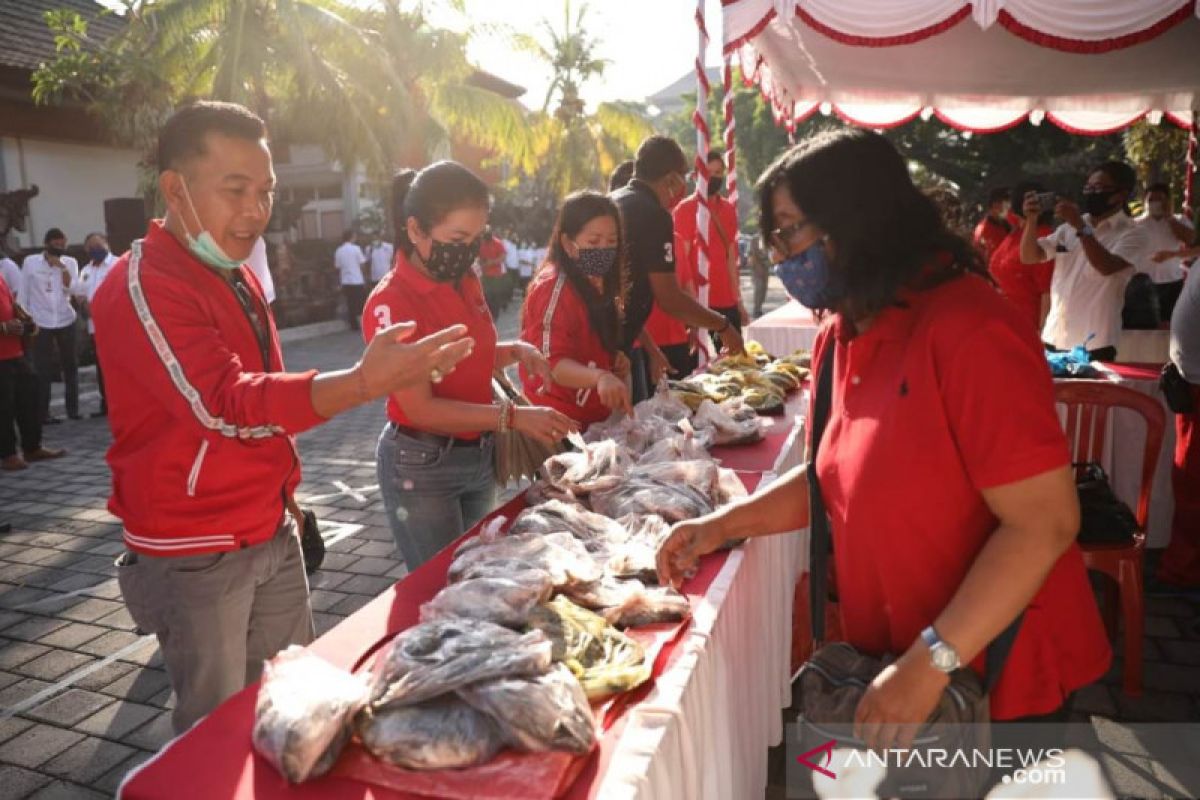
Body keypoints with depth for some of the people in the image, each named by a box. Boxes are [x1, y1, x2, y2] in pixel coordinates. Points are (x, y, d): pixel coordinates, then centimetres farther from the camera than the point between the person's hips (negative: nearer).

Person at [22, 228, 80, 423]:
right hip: (41, 323, -2)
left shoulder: (70, 262, 4)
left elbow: (71, 288, -8)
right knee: (43, 370, 1)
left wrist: (62, 266, -15)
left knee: (70, 366, 7)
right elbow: (23, 292, 2)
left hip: (65, 320, 2)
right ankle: (42, 413, 5)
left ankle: (73, 409, 15)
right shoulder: (30, 261, 0)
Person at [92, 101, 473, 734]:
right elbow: (224, 404, -34)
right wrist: (364, 383, -47)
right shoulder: (139, 288, -20)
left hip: (272, 533, 8)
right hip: (194, 555, -8)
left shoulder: (237, 275, 9)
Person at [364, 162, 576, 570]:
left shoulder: (467, 282, 2)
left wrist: (515, 351, -3)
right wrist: (514, 417, -28)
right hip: (421, 466, -7)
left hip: (480, 457, 7)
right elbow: (420, 409, -22)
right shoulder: (390, 303, -20)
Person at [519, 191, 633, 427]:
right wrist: (600, 377, -43)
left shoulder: (596, 283, 9)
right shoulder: (553, 286, -18)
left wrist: (615, 360, 3)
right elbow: (552, 363, -27)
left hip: (592, 419, 9)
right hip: (560, 424, -9)